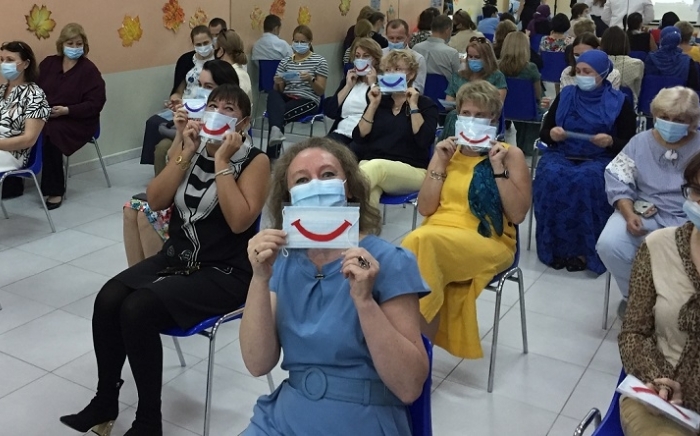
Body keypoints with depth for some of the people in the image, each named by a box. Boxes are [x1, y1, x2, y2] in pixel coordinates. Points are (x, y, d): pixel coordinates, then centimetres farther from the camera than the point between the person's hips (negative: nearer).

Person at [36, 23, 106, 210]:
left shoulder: (89, 70, -2)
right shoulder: (48, 63, 14)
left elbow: (96, 104, -9)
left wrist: (67, 110, -19)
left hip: (76, 121, -4)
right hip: (45, 117, 5)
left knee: (50, 133, -34)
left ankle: (55, 190, -24)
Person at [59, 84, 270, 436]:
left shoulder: (255, 161, -8)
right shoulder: (188, 146, 7)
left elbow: (239, 221, -21)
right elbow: (155, 201, -2)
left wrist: (221, 161, -19)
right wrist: (187, 152, -10)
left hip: (225, 273, -5)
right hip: (176, 257, 6)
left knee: (138, 309, -26)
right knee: (108, 299, -18)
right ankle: (104, 402, 4)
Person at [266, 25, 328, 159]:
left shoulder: (319, 61, 4)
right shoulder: (285, 61, 16)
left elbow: (321, 91, -1)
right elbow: (279, 90, 13)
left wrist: (311, 79, -20)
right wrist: (278, 83, -10)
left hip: (308, 101, -3)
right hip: (286, 98, 4)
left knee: (280, 113, -31)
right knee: (273, 94, -32)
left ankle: (272, 155, -30)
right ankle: (276, 130, -54)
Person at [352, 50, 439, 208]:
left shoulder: (425, 104, 8)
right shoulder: (379, 101, 19)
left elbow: (424, 140, -10)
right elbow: (359, 138, 8)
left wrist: (413, 106, -6)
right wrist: (373, 105, 4)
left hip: (411, 170, -3)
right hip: (370, 165, 3)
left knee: (377, 166, -39)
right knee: (367, 192, -36)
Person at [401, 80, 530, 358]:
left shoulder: (510, 155, 3)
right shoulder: (446, 152, 15)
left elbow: (518, 214, -7)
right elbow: (425, 209, 7)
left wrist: (498, 168, -11)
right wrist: (440, 163, -1)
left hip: (489, 242, -3)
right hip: (438, 235, 4)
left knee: (423, 241, -33)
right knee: (416, 243, -33)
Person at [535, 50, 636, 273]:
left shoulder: (620, 102, 5)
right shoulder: (564, 95, 13)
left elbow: (629, 145, 3)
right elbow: (543, 133, 13)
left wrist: (610, 142, -18)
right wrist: (552, 134, -11)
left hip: (600, 159, -2)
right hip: (561, 154, 3)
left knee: (586, 181, -36)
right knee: (551, 177, -32)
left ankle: (583, 249, -23)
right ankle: (556, 246, -21)